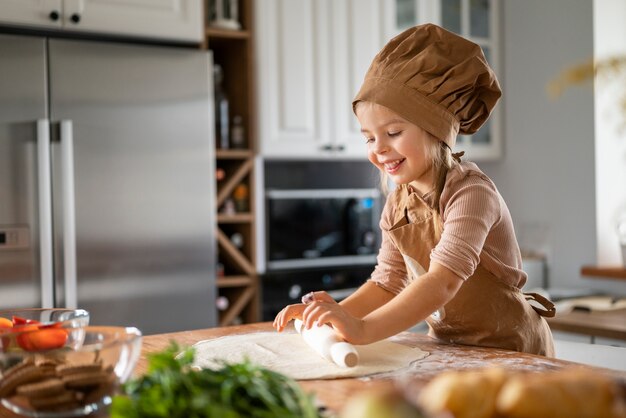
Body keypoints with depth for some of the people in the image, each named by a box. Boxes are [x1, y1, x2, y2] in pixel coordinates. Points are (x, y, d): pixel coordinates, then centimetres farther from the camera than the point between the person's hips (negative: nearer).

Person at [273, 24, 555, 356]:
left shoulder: (470, 192, -18)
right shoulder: (397, 203, 4)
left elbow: (444, 281, -30)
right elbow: (388, 283, 9)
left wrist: (364, 329, -39)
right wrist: (338, 313, -8)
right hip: (447, 346, 5)